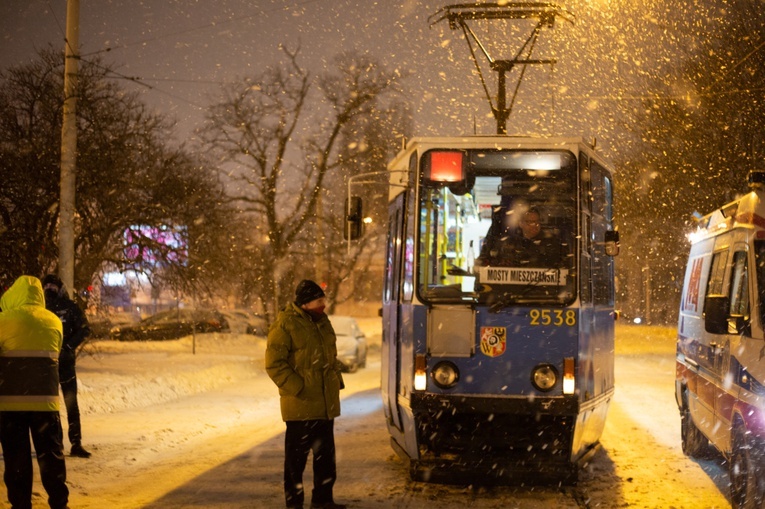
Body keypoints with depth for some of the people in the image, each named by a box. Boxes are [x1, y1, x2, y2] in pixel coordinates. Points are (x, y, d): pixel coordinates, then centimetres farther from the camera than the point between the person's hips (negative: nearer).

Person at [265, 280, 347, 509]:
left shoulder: (322, 321, 13)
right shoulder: (285, 324, -12)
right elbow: (274, 363, -15)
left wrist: (337, 381, 11)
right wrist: (297, 388, -19)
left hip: (326, 404, 8)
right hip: (300, 405, -8)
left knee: (325, 453, 13)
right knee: (297, 455, 0)